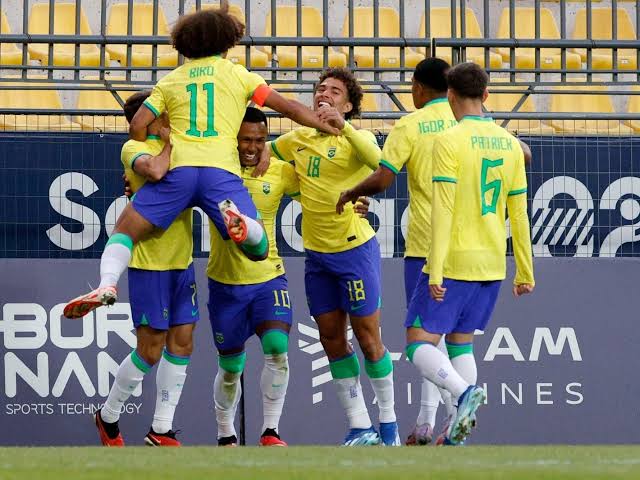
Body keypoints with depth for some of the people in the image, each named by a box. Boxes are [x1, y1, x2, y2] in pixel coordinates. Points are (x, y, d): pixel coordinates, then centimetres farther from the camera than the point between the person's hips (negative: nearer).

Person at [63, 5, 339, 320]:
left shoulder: (170, 81, 22)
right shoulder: (238, 75, 20)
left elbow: (138, 125, 12)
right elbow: (289, 108, 17)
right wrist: (333, 129, 24)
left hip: (178, 169, 1)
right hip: (221, 170, -1)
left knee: (125, 230, 8)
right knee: (258, 250, -2)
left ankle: (107, 283, -23)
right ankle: (236, 218, -37)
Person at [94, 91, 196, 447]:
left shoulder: (181, 146, 11)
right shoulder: (135, 148, -10)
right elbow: (154, 170, -32)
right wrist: (170, 142, -16)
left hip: (183, 261, 7)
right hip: (150, 264, -7)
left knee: (182, 344, 5)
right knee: (150, 350, -3)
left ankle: (161, 431, 12)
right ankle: (108, 417, 16)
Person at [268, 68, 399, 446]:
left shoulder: (356, 138, -9)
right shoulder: (298, 140, 8)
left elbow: (379, 163, -31)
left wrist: (343, 125, -38)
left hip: (355, 248, -6)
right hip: (317, 254, 6)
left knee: (368, 339, -1)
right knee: (332, 339, 6)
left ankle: (389, 424, 13)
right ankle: (360, 428, 13)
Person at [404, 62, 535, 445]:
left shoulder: (450, 141, -11)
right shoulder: (508, 143, 8)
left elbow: (443, 209, -16)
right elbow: (519, 215, 10)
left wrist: (436, 270, -17)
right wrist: (525, 272, 16)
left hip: (454, 262, -6)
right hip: (492, 264, 6)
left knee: (420, 344, -1)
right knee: (461, 341, 16)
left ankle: (464, 392, -27)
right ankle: (458, 435, 9)